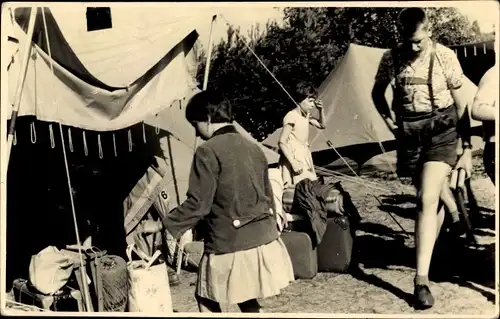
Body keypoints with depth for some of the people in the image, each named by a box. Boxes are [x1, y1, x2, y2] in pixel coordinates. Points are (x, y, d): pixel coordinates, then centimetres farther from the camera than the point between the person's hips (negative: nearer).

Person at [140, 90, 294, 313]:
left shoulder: (208, 151, -11)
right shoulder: (254, 148, 10)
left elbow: (198, 204, -14)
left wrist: (162, 225, -4)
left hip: (231, 244, -7)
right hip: (264, 240, 7)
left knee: (207, 300, 11)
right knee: (248, 302, 20)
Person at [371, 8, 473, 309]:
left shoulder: (445, 56, -9)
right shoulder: (392, 58, -3)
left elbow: (461, 104, -2)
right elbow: (377, 93, 15)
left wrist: (467, 148, -1)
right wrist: (388, 117, -3)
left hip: (441, 131, -3)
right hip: (409, 133, 3)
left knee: (427, 201, -15)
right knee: (434, 197, 15)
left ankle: (422, 279, -13)